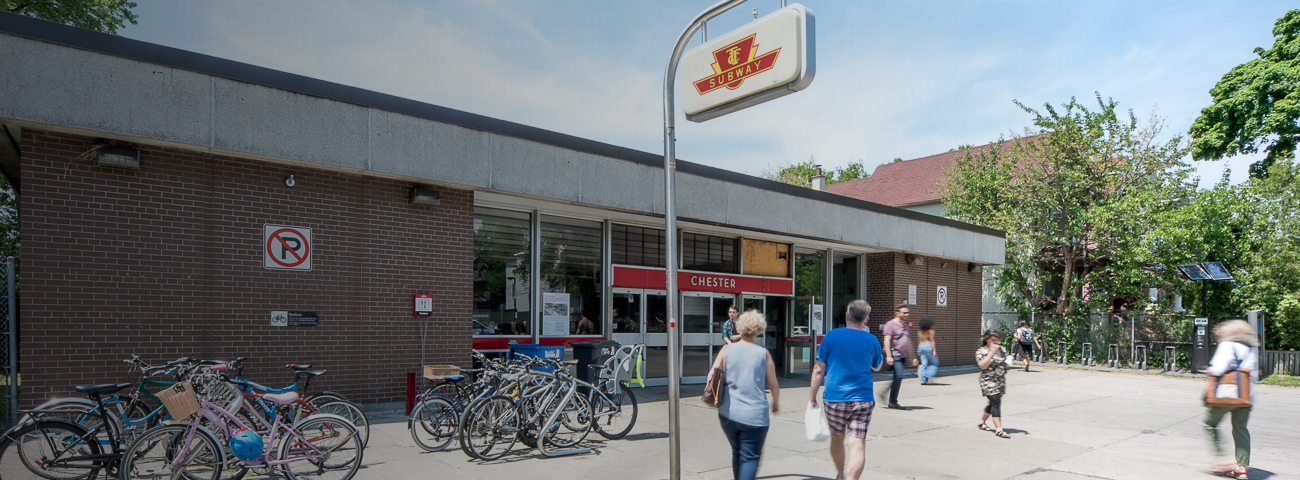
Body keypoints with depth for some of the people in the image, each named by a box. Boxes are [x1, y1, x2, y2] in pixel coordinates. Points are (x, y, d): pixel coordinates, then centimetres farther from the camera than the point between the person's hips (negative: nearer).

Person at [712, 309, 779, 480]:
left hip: (728, 414, 3)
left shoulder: (727, 350, 0)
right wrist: (776, 403, 21)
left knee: (737, 452, 22)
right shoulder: (764, 354, -3)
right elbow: (773, 385, 1)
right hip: (755, 415, -3)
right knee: (750, 457, 3)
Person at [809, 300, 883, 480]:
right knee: (857, 445, -3)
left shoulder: (832, 336, -4)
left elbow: (819, 370, -4)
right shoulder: (872, 340, 0)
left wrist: (812, 397, 4)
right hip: (862, 400, 0)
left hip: (834, 398, 1)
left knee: (837, 439, 21)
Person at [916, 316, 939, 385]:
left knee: (924, 363, 7)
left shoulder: (920, 329, 8)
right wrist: (934, 350, -12)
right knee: (935, 363, 10)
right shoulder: (930, 330, -10)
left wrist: (918, 349, 18)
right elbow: (932, 340, -13)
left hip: (921, 346, 6)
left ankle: (923, 380, 3)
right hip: (928, 346, -6)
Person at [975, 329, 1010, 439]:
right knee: (996, 402, -16)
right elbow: (983, 365, -21)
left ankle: (982, 421, 33)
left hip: (1000, 381, 7)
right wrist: (992, 352, -23)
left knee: (993, 403, 13)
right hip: (988, 381, -7)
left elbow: (1004, 363, 25)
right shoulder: (981, 351, -9)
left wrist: (1007, 363, 0)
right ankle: (999, 429, -17)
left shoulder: (1001, 349, 13)